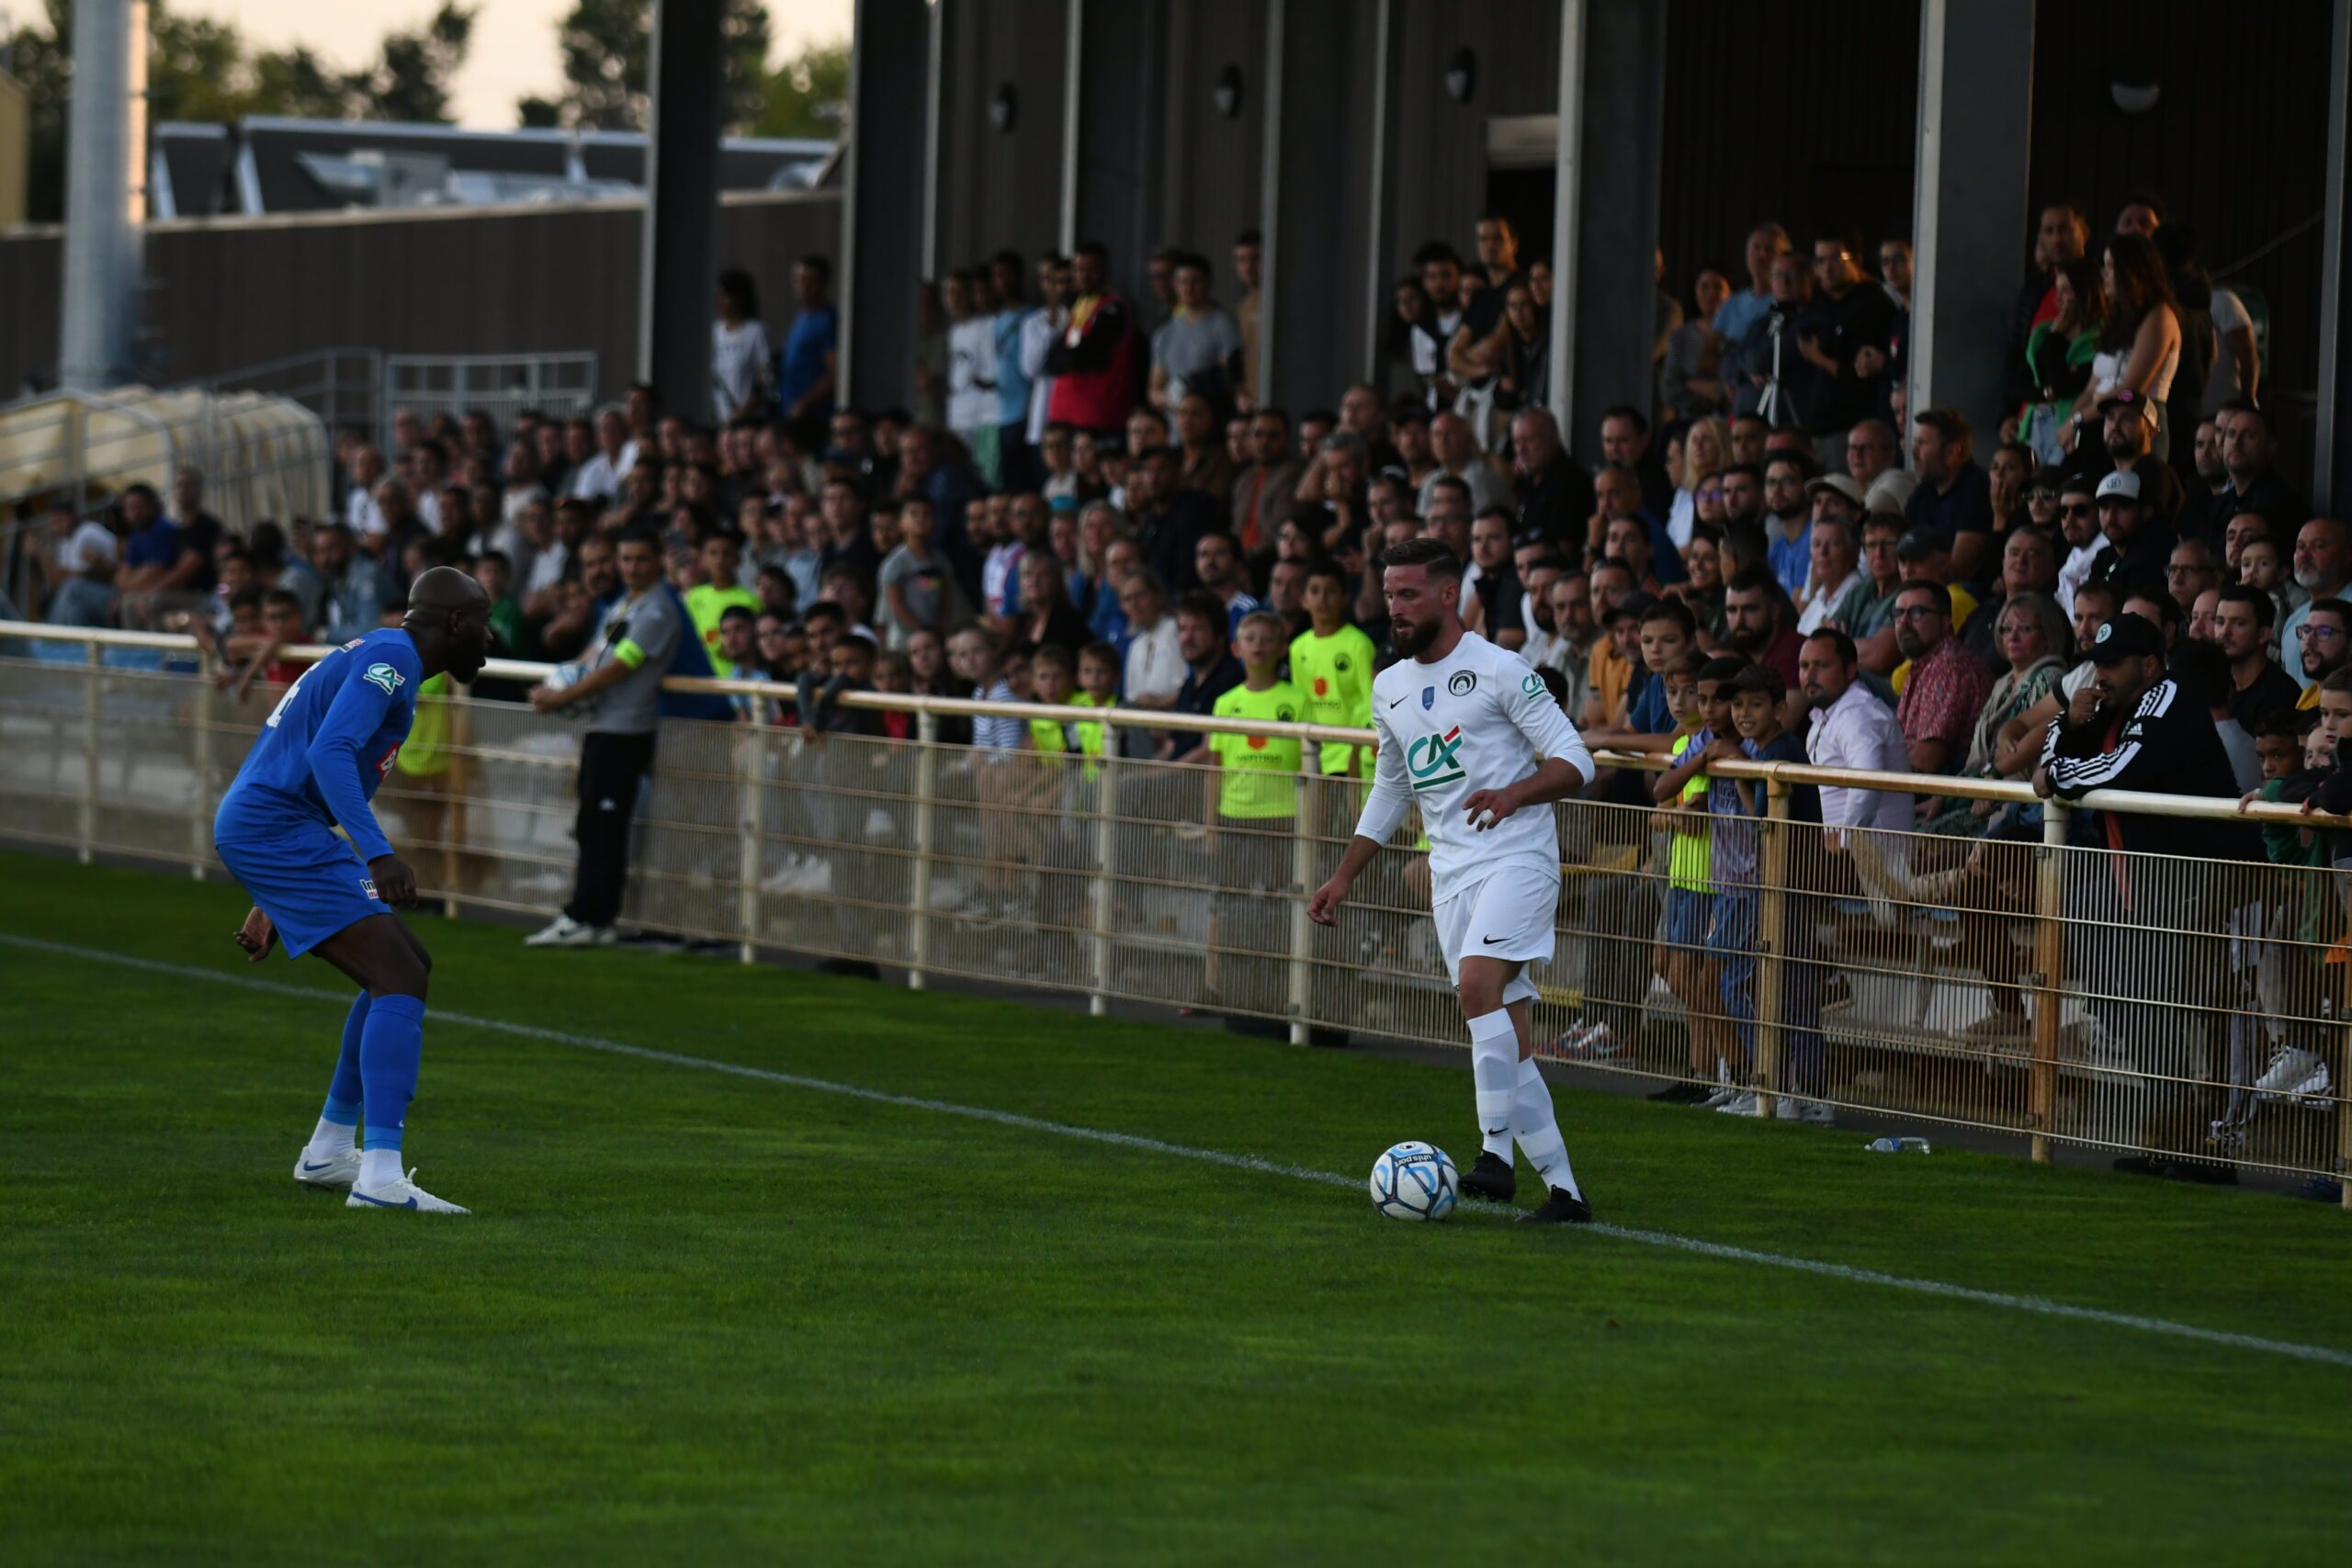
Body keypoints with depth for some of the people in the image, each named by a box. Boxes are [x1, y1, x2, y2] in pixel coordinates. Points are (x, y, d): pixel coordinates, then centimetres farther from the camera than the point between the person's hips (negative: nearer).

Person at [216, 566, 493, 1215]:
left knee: (407, 968, 18)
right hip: (274, 826, -11)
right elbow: (330, 751, -25)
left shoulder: (378, 658, 23)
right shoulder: (392, 657, -10)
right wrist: (378, 853, -33)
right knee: (399, 980, -17)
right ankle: (381, 1177, -26)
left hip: (259, 826, 11)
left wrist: (272, 906, 32)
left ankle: (328, 1151, 25)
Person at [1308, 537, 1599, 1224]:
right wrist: (1343, 877, 22)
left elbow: (1574, 760, -9)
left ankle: (1496, 1154, -28)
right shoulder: (1389, 688, 15)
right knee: (1509, 1043, 5)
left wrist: (1514, 793, -27)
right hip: (1451, 875, 7)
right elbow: (1390, 791, 26)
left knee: (1477, 982, -28)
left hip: (1517, 857, -7)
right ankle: (1564, 1193, 7)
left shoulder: (1499, 670, -7)